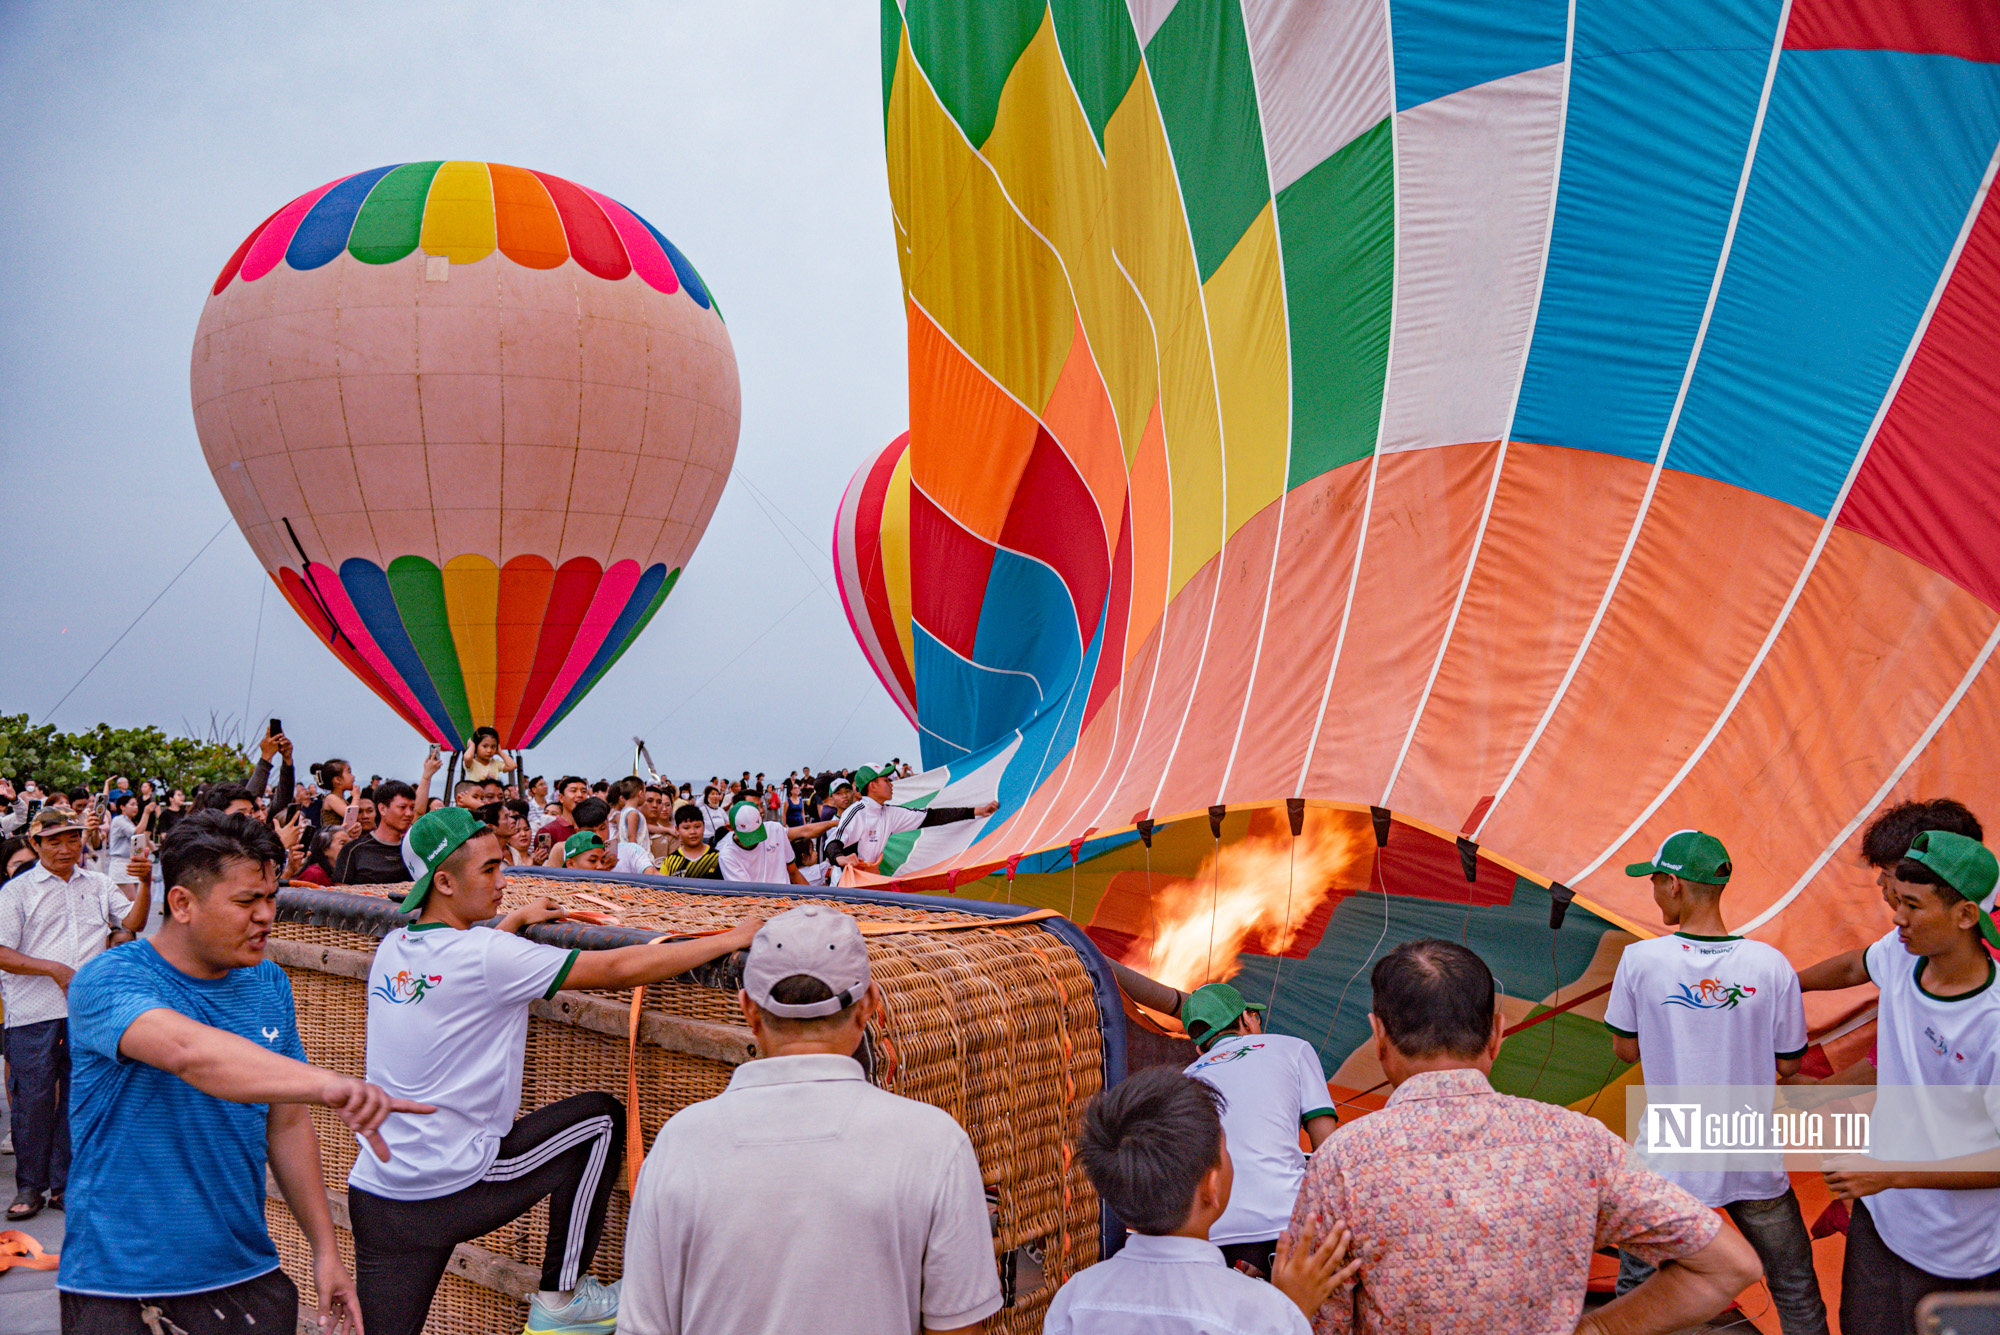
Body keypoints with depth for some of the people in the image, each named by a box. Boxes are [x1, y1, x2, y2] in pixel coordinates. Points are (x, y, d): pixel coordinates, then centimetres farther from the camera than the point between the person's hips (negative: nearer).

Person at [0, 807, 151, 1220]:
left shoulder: (98, 885, 13)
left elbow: (133, 922, 6)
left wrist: (145, 883, -8)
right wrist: (55, 969, -14)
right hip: (34, 1014, -3)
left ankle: (64, 1184, 18)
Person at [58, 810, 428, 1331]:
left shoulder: (269, 984, 3)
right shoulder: (107, 980, -17)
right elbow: (190, 1052, -38)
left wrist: (325, 1247, 7)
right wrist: (327, 1084, -53)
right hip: (120, 1286, -5)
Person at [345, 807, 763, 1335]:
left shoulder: (391, 948, 5)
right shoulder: (488, 956, -18)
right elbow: (622, 969, -16)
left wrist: (516, 919, 37)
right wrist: (732, 939, -9)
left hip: (373, 1195, 7)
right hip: (451, 1191, -7)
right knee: (601, 1116, 8)